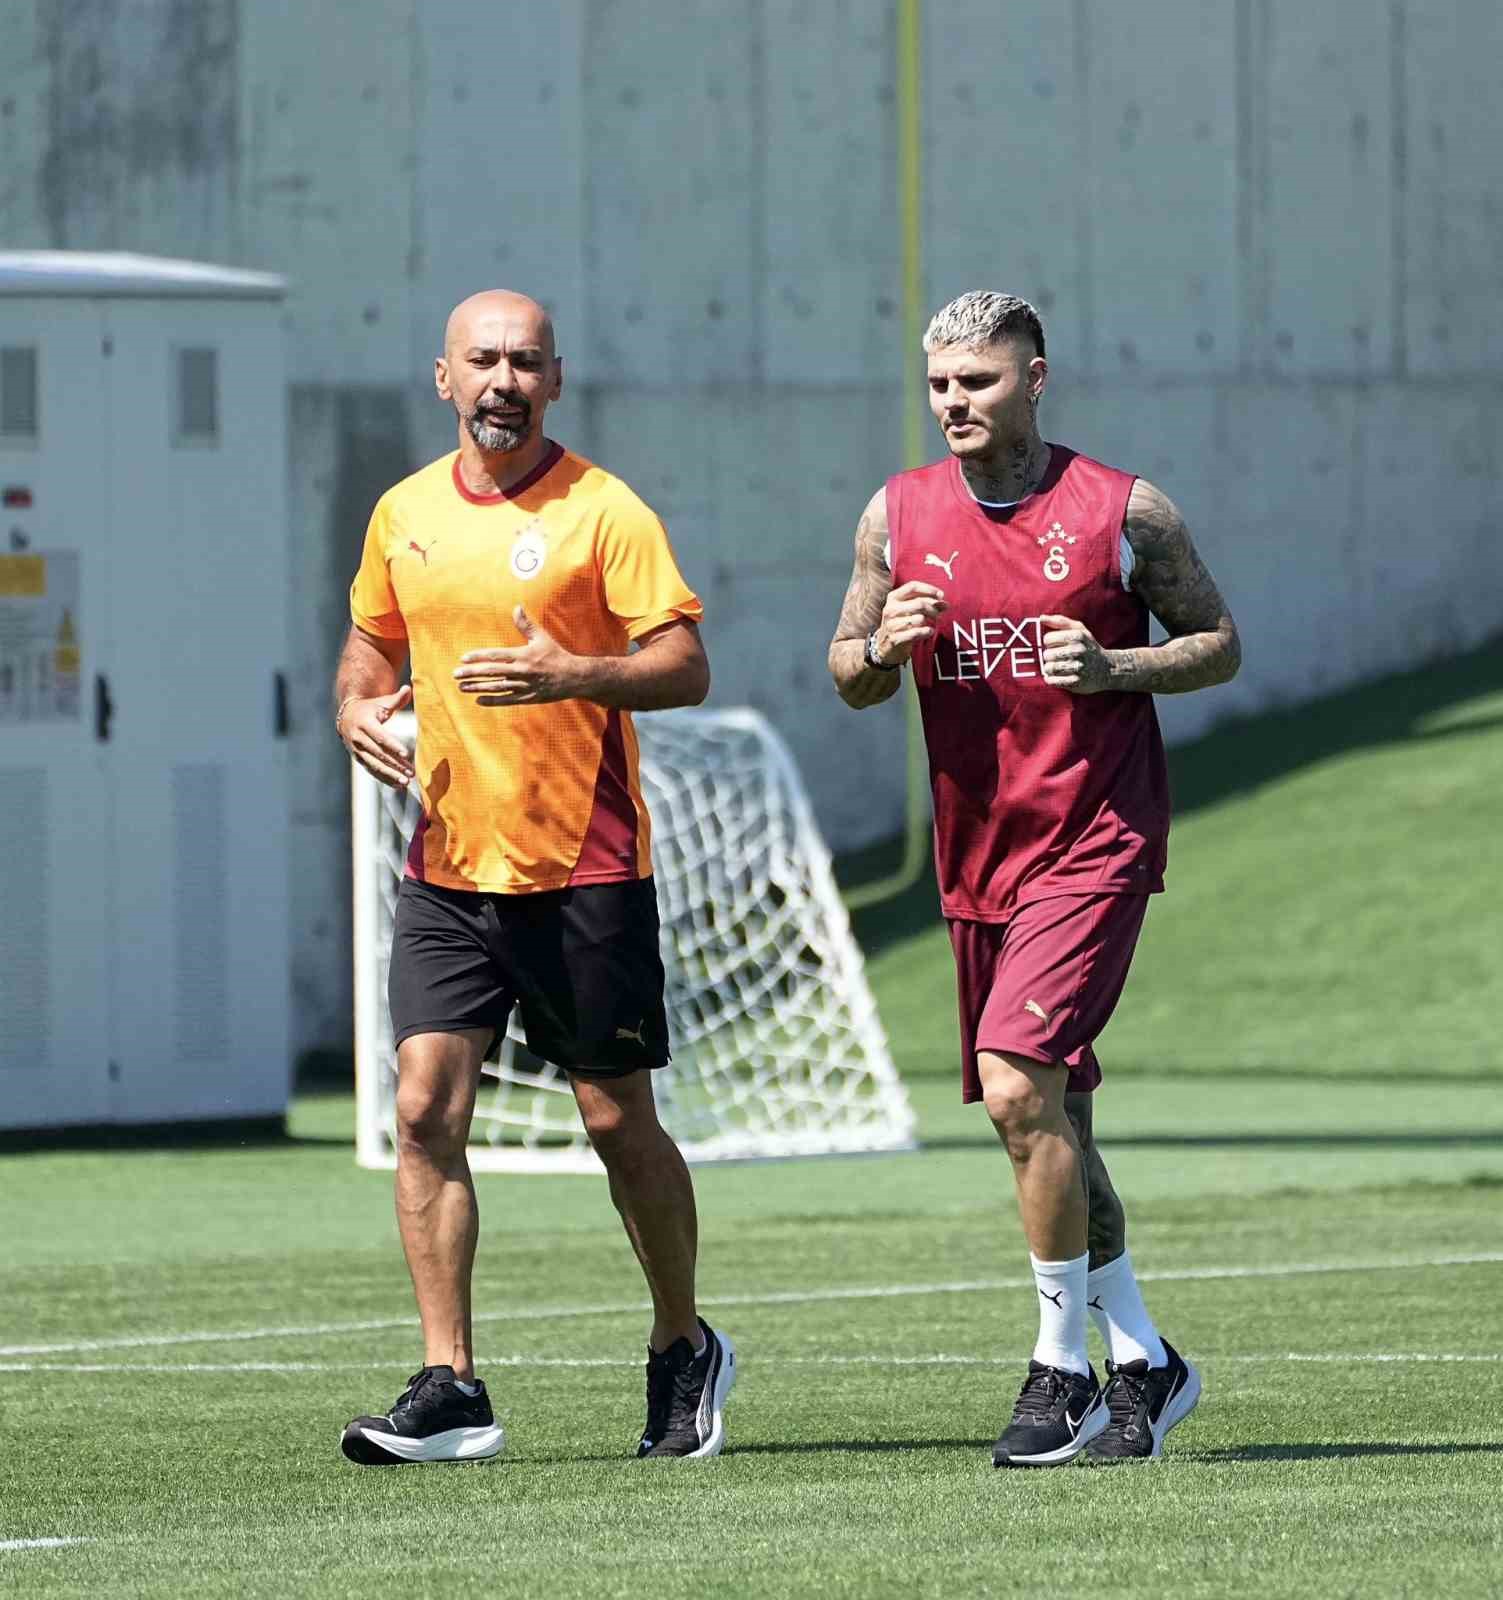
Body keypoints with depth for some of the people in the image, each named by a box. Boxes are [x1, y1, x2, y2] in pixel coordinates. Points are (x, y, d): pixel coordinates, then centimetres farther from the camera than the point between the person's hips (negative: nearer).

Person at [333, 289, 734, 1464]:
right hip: (448, 869, 4)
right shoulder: (405, 514, 9)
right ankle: (450, 1390, -7)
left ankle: (685, 1349, 25)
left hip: (586, 870, -4)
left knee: (618, 1122, 4)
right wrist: (359, 707, 4)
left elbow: (684, 665, -10)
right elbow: (373, 639, 26)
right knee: (426, 1110, -8)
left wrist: (571, 674, -26)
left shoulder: (603, 511, -6)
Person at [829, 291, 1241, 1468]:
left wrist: (1113, 668, -15)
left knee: (1019, 1085, -19)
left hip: (1096, 840, -5)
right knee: (1049, 1120, 11)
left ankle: (1063, 1367, -7)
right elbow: (848, 677, 14)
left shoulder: (1123, 511, -5)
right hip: (976, 849, 5)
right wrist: (884, 646, -9)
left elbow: (1220, 644, 3)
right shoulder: (898, 515, 6)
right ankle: (1142, 1361, 25)